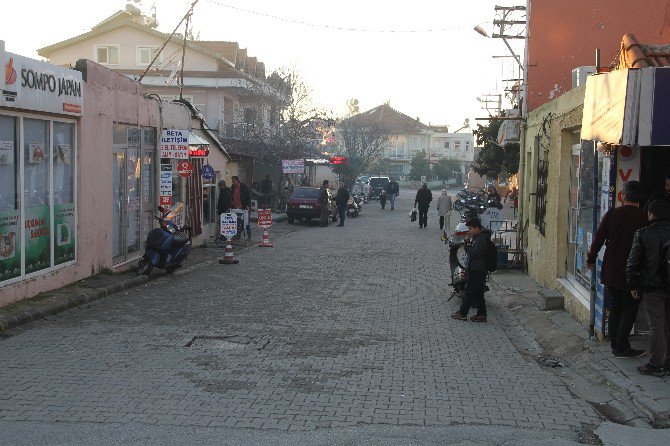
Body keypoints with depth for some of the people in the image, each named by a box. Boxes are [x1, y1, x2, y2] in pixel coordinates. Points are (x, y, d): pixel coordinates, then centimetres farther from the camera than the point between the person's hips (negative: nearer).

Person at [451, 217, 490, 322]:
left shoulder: (482, 239, -17)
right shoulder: (476, 237, 15)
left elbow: (475, 253, -25)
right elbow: (470, 250, 18)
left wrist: (467, 245, -13)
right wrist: (466, 242, 1)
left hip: (477, 270, -10)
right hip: (473, 269, 10)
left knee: (469, 292, -3)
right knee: (478, 293, 10)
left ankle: (462, 313, 3)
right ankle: (481, 314, 13)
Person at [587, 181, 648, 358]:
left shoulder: (612, 214, -5)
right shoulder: (644, 218, -11)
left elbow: (598, 238, -2)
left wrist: (591, 258, 12)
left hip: (611, 271, 3)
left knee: (615, 308, 15)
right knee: (629, 310, 7)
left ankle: (615, 345, 20)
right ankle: (621, 348, 6)